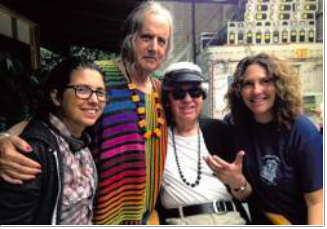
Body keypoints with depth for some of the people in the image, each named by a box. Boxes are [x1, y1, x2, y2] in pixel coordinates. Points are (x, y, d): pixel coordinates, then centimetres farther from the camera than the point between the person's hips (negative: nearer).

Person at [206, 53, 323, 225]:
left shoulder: (302, 131, -16)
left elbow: (317, 202, -13)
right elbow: (245, 196, 0)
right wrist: (238, 183, -20)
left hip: (301, 222, -2)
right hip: (260, 221, 2)